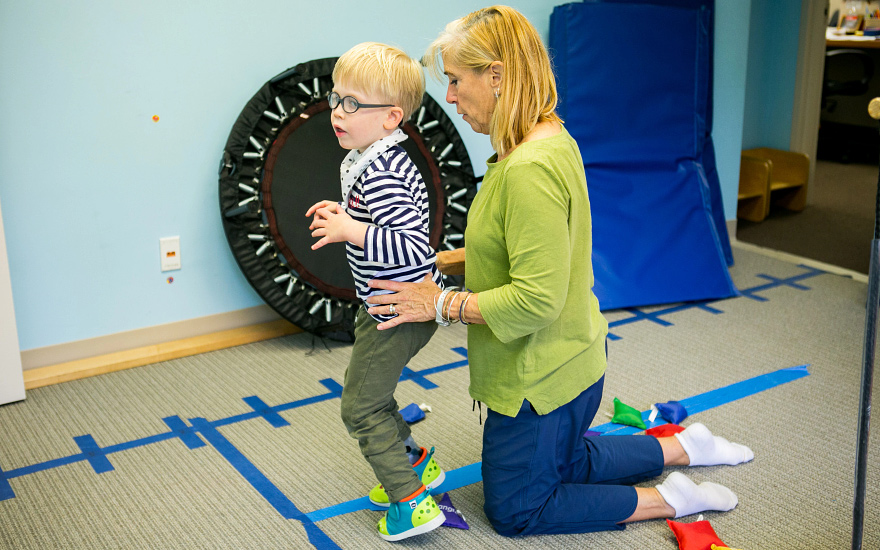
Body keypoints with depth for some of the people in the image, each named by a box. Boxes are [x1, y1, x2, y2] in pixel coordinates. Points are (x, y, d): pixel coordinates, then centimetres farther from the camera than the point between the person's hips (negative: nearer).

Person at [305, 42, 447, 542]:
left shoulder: (377, 175, -27)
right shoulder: (382, 159, 6)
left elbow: (414, 248, -35)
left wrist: (351, 231, -30)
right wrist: (345, 215, 8)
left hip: (399, 311, -11)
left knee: (361, 409, 3)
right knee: (370, 393, 26)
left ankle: (411, 503, 12)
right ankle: (414, 463, 40)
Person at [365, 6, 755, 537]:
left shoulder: (531, 169, -30)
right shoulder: (552, 140, 2)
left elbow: (538, 298, -31)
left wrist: (443, 304, -22)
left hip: (540, 379, -10)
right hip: (570, 361, 10)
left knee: (514, 511, 12)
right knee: (565, 465, 32)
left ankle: (668, 500, 9)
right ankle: (684, 447, 30)